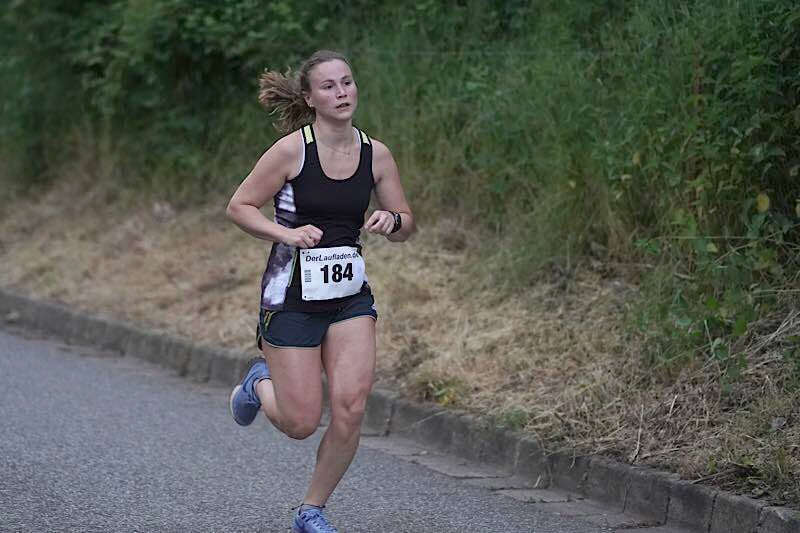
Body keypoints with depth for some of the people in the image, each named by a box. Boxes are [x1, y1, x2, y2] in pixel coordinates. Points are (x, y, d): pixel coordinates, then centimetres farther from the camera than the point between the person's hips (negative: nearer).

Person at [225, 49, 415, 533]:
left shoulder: (376, 154, -1)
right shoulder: (292, 150, -13)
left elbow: (407, 226, 9)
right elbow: (239, 207, -6)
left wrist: (391, 221, -14)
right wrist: (288, 234, -21)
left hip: (351, 297, 4)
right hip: (292, 295, -4)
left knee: (351, 408, -10)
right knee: (301, 423, -1)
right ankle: (260, 383, 35)